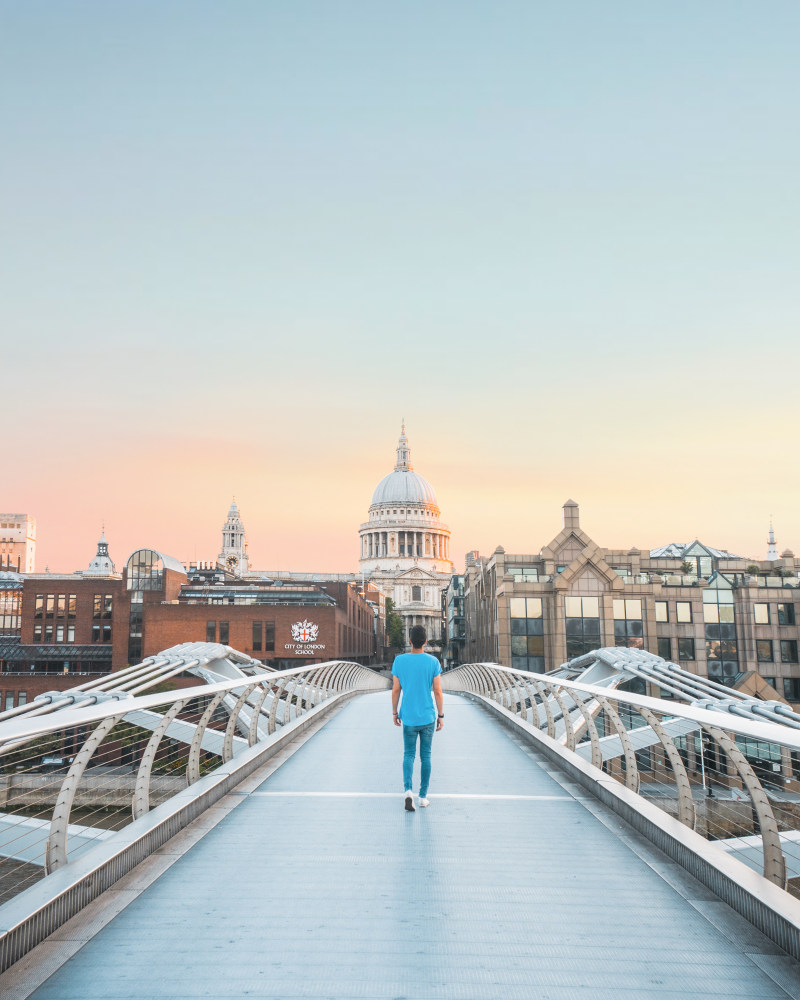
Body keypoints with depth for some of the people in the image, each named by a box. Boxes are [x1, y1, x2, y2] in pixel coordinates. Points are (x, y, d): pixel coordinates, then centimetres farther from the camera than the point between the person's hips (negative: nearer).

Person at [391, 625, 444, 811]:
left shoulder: (399, 661, -5)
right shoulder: (433, 662, -7)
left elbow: (395, 690, -2)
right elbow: (438, 691, -5)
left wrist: (394, 712, 10)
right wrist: (441, 716, 4)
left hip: (408, 718, 0)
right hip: (428, 717, 0)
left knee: (409, 755, 10)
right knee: (425, 756, 12)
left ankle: (408, 789, -11)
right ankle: (423, 796, 15)